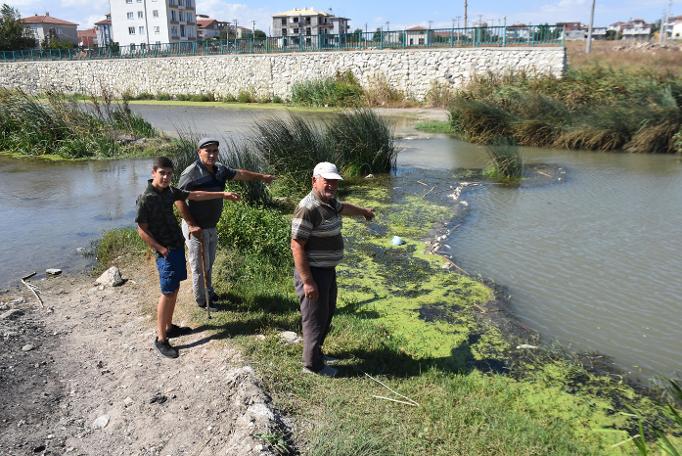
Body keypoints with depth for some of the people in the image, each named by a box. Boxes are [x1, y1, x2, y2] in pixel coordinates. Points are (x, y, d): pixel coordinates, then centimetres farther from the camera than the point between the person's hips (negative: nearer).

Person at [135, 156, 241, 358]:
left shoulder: (170, 191, 5)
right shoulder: (146, 198, -17)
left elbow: (195, 195, 13)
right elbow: (142, 230, -14)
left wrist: (223, 194, 12)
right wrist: (161, 249, -15)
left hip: (178, 246, 8)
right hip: (166, 251, -8)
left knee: (174, 289, 15)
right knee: (168, 293, -5)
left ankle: (169, 327, 29)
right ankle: (161, 339, 3)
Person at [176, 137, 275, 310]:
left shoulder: (220, 169, 0)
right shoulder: (191, 173, -23)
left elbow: (239, 174, 17)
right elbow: (179, 200, -20)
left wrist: (261, 176, 26)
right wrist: (191, 225, -22)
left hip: (211, 227, 8)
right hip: (196, 229, -7)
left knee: (209, 263, 24)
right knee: (200, 266, 6)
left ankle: (208, 291, 43)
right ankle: (202, 301, 23)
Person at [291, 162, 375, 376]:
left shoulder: (330, 202, 5)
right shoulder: (308, 208, -24)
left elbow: (344, 207, 30)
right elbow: (296, 246, -25)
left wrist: (364, 211, 49)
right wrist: (307, 281, -26)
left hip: (328, 270, 10)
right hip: (312, 272, -10)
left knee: (328, 311, 24)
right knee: (315, 317, 3)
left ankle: (315, 350, 42)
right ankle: (312, 363, 21)